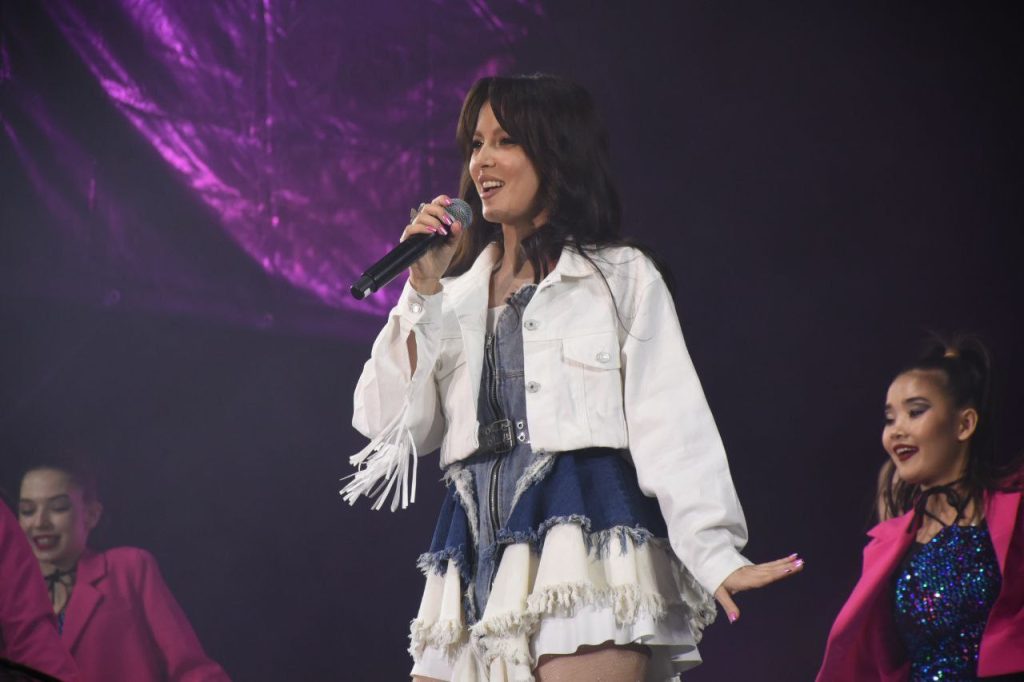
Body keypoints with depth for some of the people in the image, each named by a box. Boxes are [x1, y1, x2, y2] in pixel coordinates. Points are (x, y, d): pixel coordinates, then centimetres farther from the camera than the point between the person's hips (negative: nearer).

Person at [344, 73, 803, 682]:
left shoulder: (621, 278, 8)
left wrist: (715, 556, -14)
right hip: (482, 554, 5)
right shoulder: (459, 293, 19)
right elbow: (390, 422, 10)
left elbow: (669, 424, -2)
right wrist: (423, 289, 3)